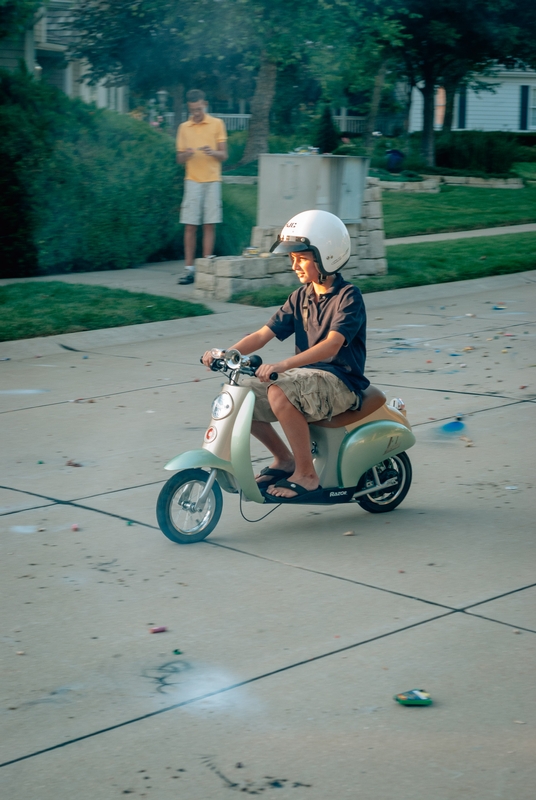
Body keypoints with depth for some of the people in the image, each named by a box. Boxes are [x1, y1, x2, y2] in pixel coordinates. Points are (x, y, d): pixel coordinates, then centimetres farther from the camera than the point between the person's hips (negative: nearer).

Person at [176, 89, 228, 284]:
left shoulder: (217, 124, 5)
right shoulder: (184, 128, 10)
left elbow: (224, 155, 4)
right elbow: (179, 158, 11)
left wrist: (212, 152, -18)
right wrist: (185, 155, -12)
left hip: (212, 180, -1)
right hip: (192, 181, 1)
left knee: (209, 225, -2)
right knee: (190, 225, -3)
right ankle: (190, 269, 0)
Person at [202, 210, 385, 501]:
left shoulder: (348, 296, -11)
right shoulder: (301, 297, 11)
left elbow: (332, 344, -27)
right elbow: (263, 335, 4)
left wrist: (283, 365, -40)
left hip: (340, 381, -8)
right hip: (306, 376, 8)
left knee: (279, 394, -33)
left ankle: (306, 474, -20)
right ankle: (283, 458, 11)